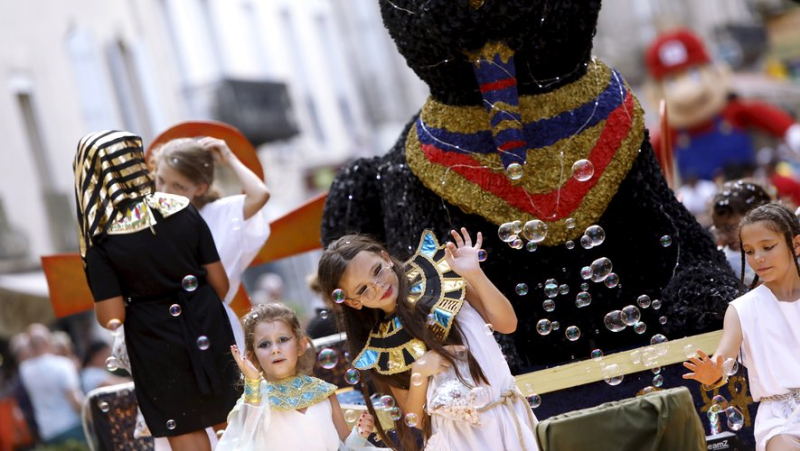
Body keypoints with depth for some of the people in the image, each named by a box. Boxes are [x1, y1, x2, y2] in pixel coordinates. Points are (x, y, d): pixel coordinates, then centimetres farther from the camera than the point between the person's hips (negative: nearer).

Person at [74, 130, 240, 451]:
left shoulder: (100, 240, -15)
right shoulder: (183, 211, -6)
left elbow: (111, 319, -17)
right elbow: (220, 284, -1)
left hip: (157, 347, -3)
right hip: (208, 332, 3)